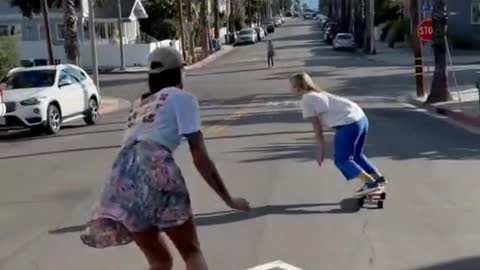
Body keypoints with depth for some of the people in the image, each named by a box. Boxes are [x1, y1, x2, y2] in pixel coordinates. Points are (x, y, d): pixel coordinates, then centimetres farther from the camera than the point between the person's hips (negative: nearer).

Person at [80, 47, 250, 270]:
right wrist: (229, 199, 9)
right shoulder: (181, 98, 13)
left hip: (122, 178, 6)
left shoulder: (139, 105, 32)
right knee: (191, 252, 11)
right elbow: (200, 157, 6)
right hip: (154, 169, -6)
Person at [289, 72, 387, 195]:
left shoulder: (306, 100, -3)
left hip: (348, 124, -9)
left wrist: (321, 151, 2)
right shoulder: (320, 94, 23)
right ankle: (378, 178, 25)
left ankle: (370, 183, -4)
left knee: (341, 160, 4)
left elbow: (318, 129, -5)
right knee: (356, 155, 25)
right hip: (361, 118, 9)